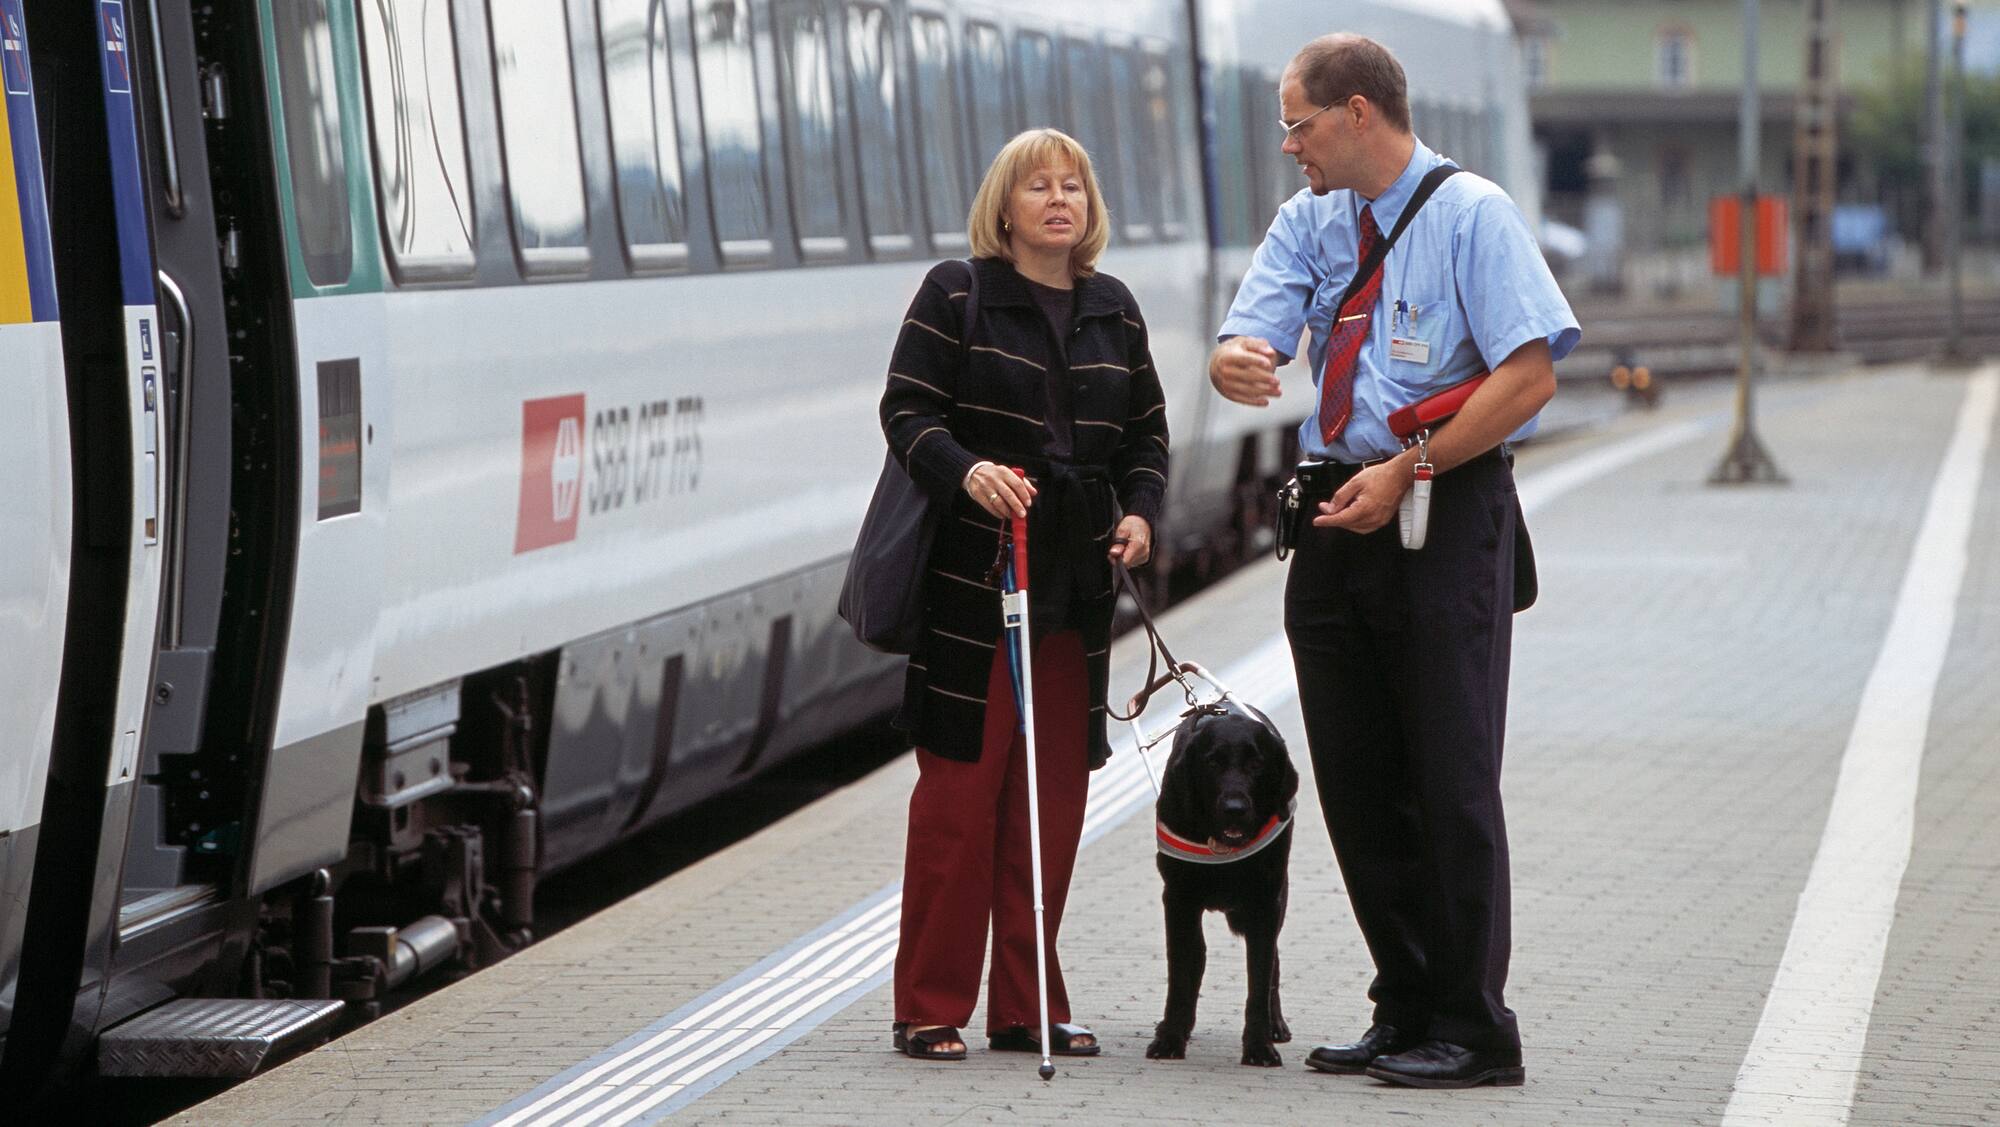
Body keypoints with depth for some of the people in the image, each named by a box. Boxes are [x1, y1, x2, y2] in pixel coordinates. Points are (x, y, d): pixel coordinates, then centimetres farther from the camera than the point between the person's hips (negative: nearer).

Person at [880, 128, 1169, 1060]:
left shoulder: (1114, 310, 14)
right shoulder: (956, 294, 0)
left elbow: (1146, 433, 18)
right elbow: (906, 410, -5)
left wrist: (1141, 512, 0)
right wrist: (966, 471, -23)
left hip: (1076, 581, 5)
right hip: (973, 572, -5)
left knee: (1055, 791, 5)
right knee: (960, 785, -5)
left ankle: (1027, 1006, 13)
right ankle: (929, 1008, 2)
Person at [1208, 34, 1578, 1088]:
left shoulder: (1473, 214, -7)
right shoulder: (1307, 222, 12)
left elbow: (1530, 375, -16)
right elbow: (1245, 338, 1)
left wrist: (1404, 474, -19)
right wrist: (1237, 361, -25)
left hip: (1445, 513, -7)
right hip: (1337, 517, 7)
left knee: (1450, 778, -5)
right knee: (1357, 783, 10)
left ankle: (1473, 1030, 3)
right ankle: (1405, 1012, 21)